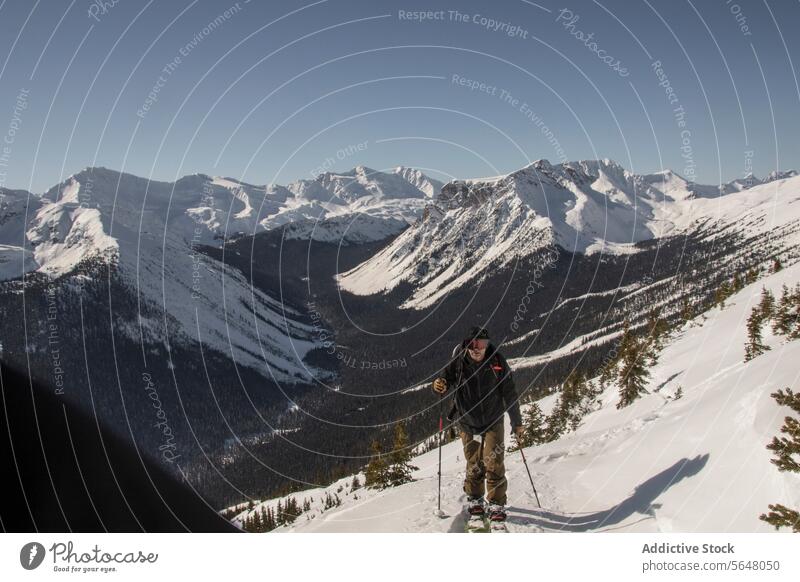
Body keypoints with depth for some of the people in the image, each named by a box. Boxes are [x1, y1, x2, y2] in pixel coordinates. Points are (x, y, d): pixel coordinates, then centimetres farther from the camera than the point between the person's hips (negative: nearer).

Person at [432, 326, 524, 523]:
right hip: (468, 422, 1)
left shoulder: (497, 362, -14)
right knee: (474, 465, 9)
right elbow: (449, 380, -6)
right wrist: (440, 385, -32)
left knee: (494, 464, -6)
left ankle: (497, 504, 8)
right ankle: (474, 499, 30)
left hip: (493, 421, -1)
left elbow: (509, 394, -6)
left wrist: (516, 423, -2)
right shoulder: (458, 361, -14)